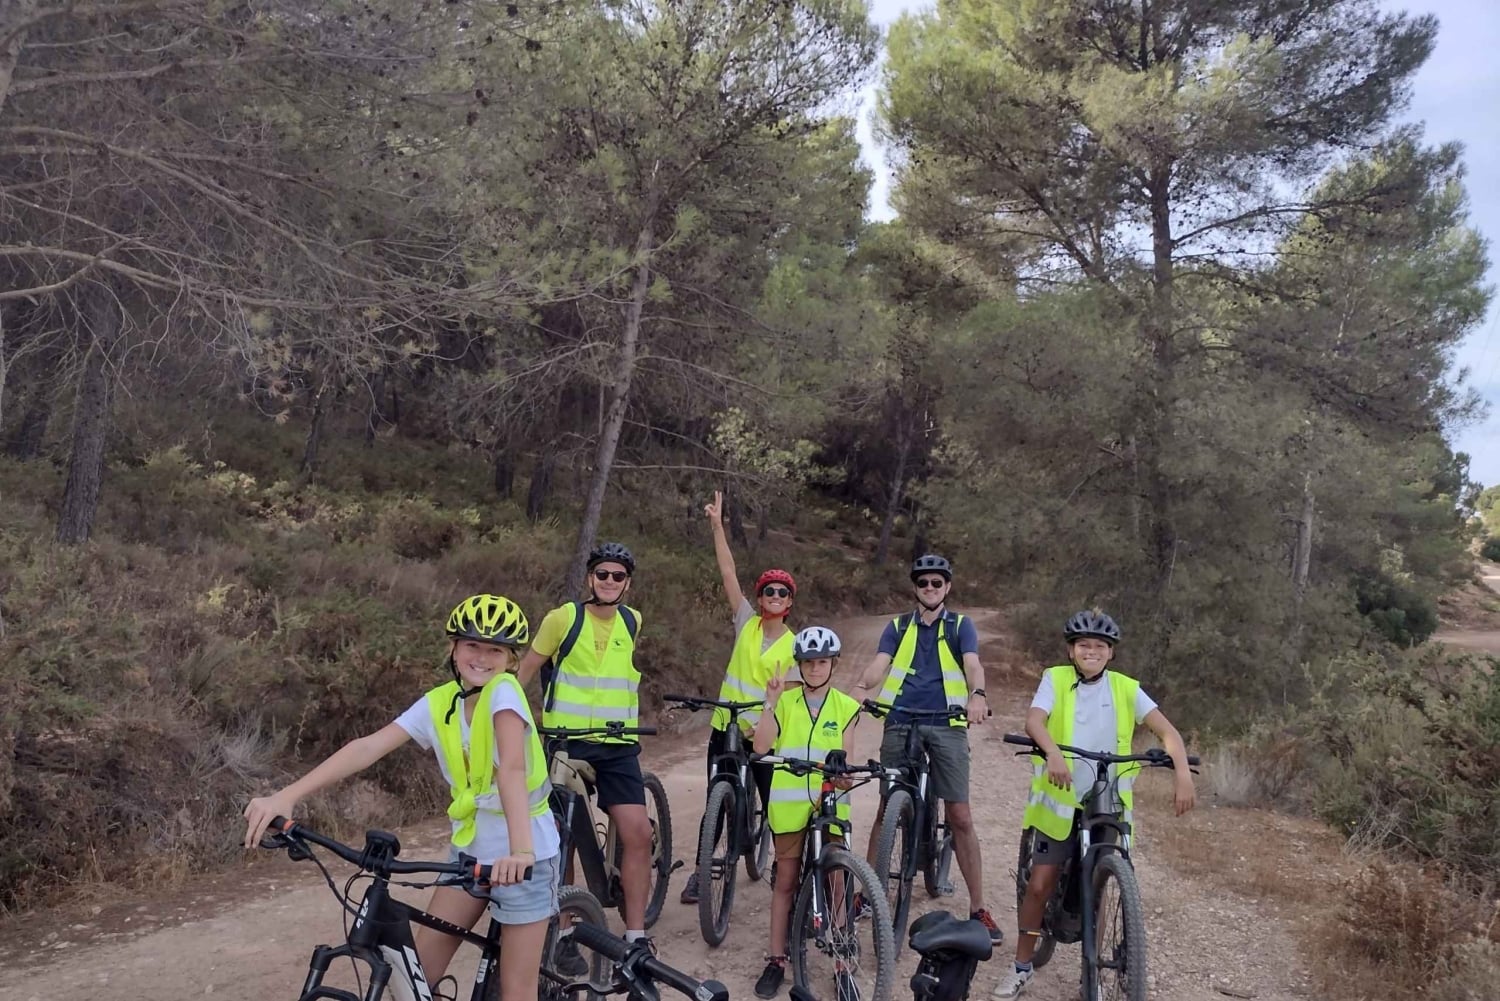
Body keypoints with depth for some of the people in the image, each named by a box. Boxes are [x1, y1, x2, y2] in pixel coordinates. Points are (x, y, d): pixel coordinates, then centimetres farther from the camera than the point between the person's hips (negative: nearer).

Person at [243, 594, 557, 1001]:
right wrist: (286, 796, -22)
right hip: (472, 848, 6)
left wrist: (520, 850, -46)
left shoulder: (503, 691, -19)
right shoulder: (437, 703, -3)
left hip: (523, 856, -5)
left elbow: (512, 768, -33)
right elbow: (369, 747, -12)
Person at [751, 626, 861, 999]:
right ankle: (776, 960, 17)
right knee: (786, 881, 8)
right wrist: (770, 701, -18)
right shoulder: (785, 702, 1)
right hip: (789, 801, 0)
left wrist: (845, 776, -19)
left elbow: (845, 758, 2)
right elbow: (761, 747, -11)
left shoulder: (845, 707, 3)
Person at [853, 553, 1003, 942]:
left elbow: (973, 665, -7)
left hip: (947, 724, -1)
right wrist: (860, 688, -23)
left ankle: (978, 908, 6)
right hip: (900, 723, 1)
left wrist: (977, 695, -29)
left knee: (960, 816, -2)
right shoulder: (898, 626, 13)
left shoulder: (960, 625, 10)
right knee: (887, 809, 7)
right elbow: (879, 664, -1)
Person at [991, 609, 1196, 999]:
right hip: (1059, 801, -1)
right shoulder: (1055, 679, -4)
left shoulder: (1125, 688, 0)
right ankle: (1021, 967, 19)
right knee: (1039, 885, 2)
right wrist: (1053, 754, -40)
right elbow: (1034, 721, -20)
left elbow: (1166, 729, -8)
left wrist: (1182, 772, -26)